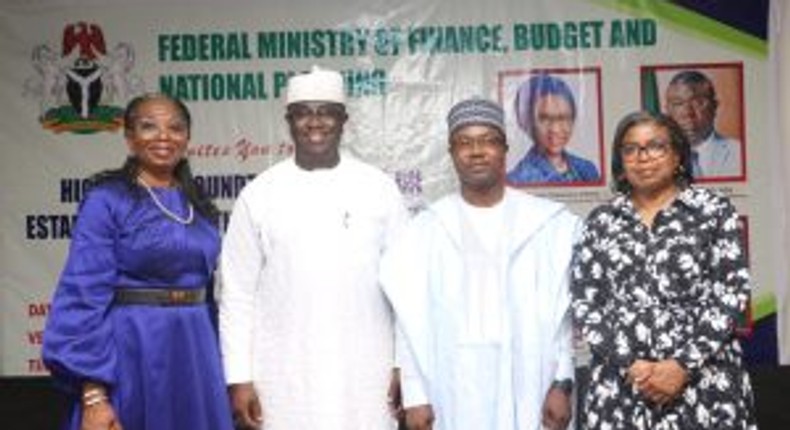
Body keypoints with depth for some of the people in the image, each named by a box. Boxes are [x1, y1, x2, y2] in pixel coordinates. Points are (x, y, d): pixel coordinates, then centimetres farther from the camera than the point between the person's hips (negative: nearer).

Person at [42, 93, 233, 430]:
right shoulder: (105, 201, -7)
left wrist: (216, 369, 13)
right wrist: (93, 395, -20)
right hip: (131, 356, -5)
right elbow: (84, 298, -12)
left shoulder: (198, 206, 10)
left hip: (195, 355, 6)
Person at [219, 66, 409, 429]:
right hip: (285, 380, 0)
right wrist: (239, 377, -3)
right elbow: (238, 295, 2)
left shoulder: (380, 189, 2)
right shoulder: (258, 195, 1)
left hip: (365, 378, 0)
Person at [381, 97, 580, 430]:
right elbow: (412, 320, 4)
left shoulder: (548, 222, 4)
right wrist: (415, 395, -2)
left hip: (528, 392, 0)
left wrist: (562, 384, -4)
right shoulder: (426, 228, 5)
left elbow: (560, 312, 3)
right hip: (452, 396, 1)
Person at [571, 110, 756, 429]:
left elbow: (730, 294, -4)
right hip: (620, 385, 2)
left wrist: (683, 365, -12)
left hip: (704, 380, -1)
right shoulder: (601, 221, 8)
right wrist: (629, 364, -9)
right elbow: (584, 301, 3)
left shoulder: (715, 211, 3)